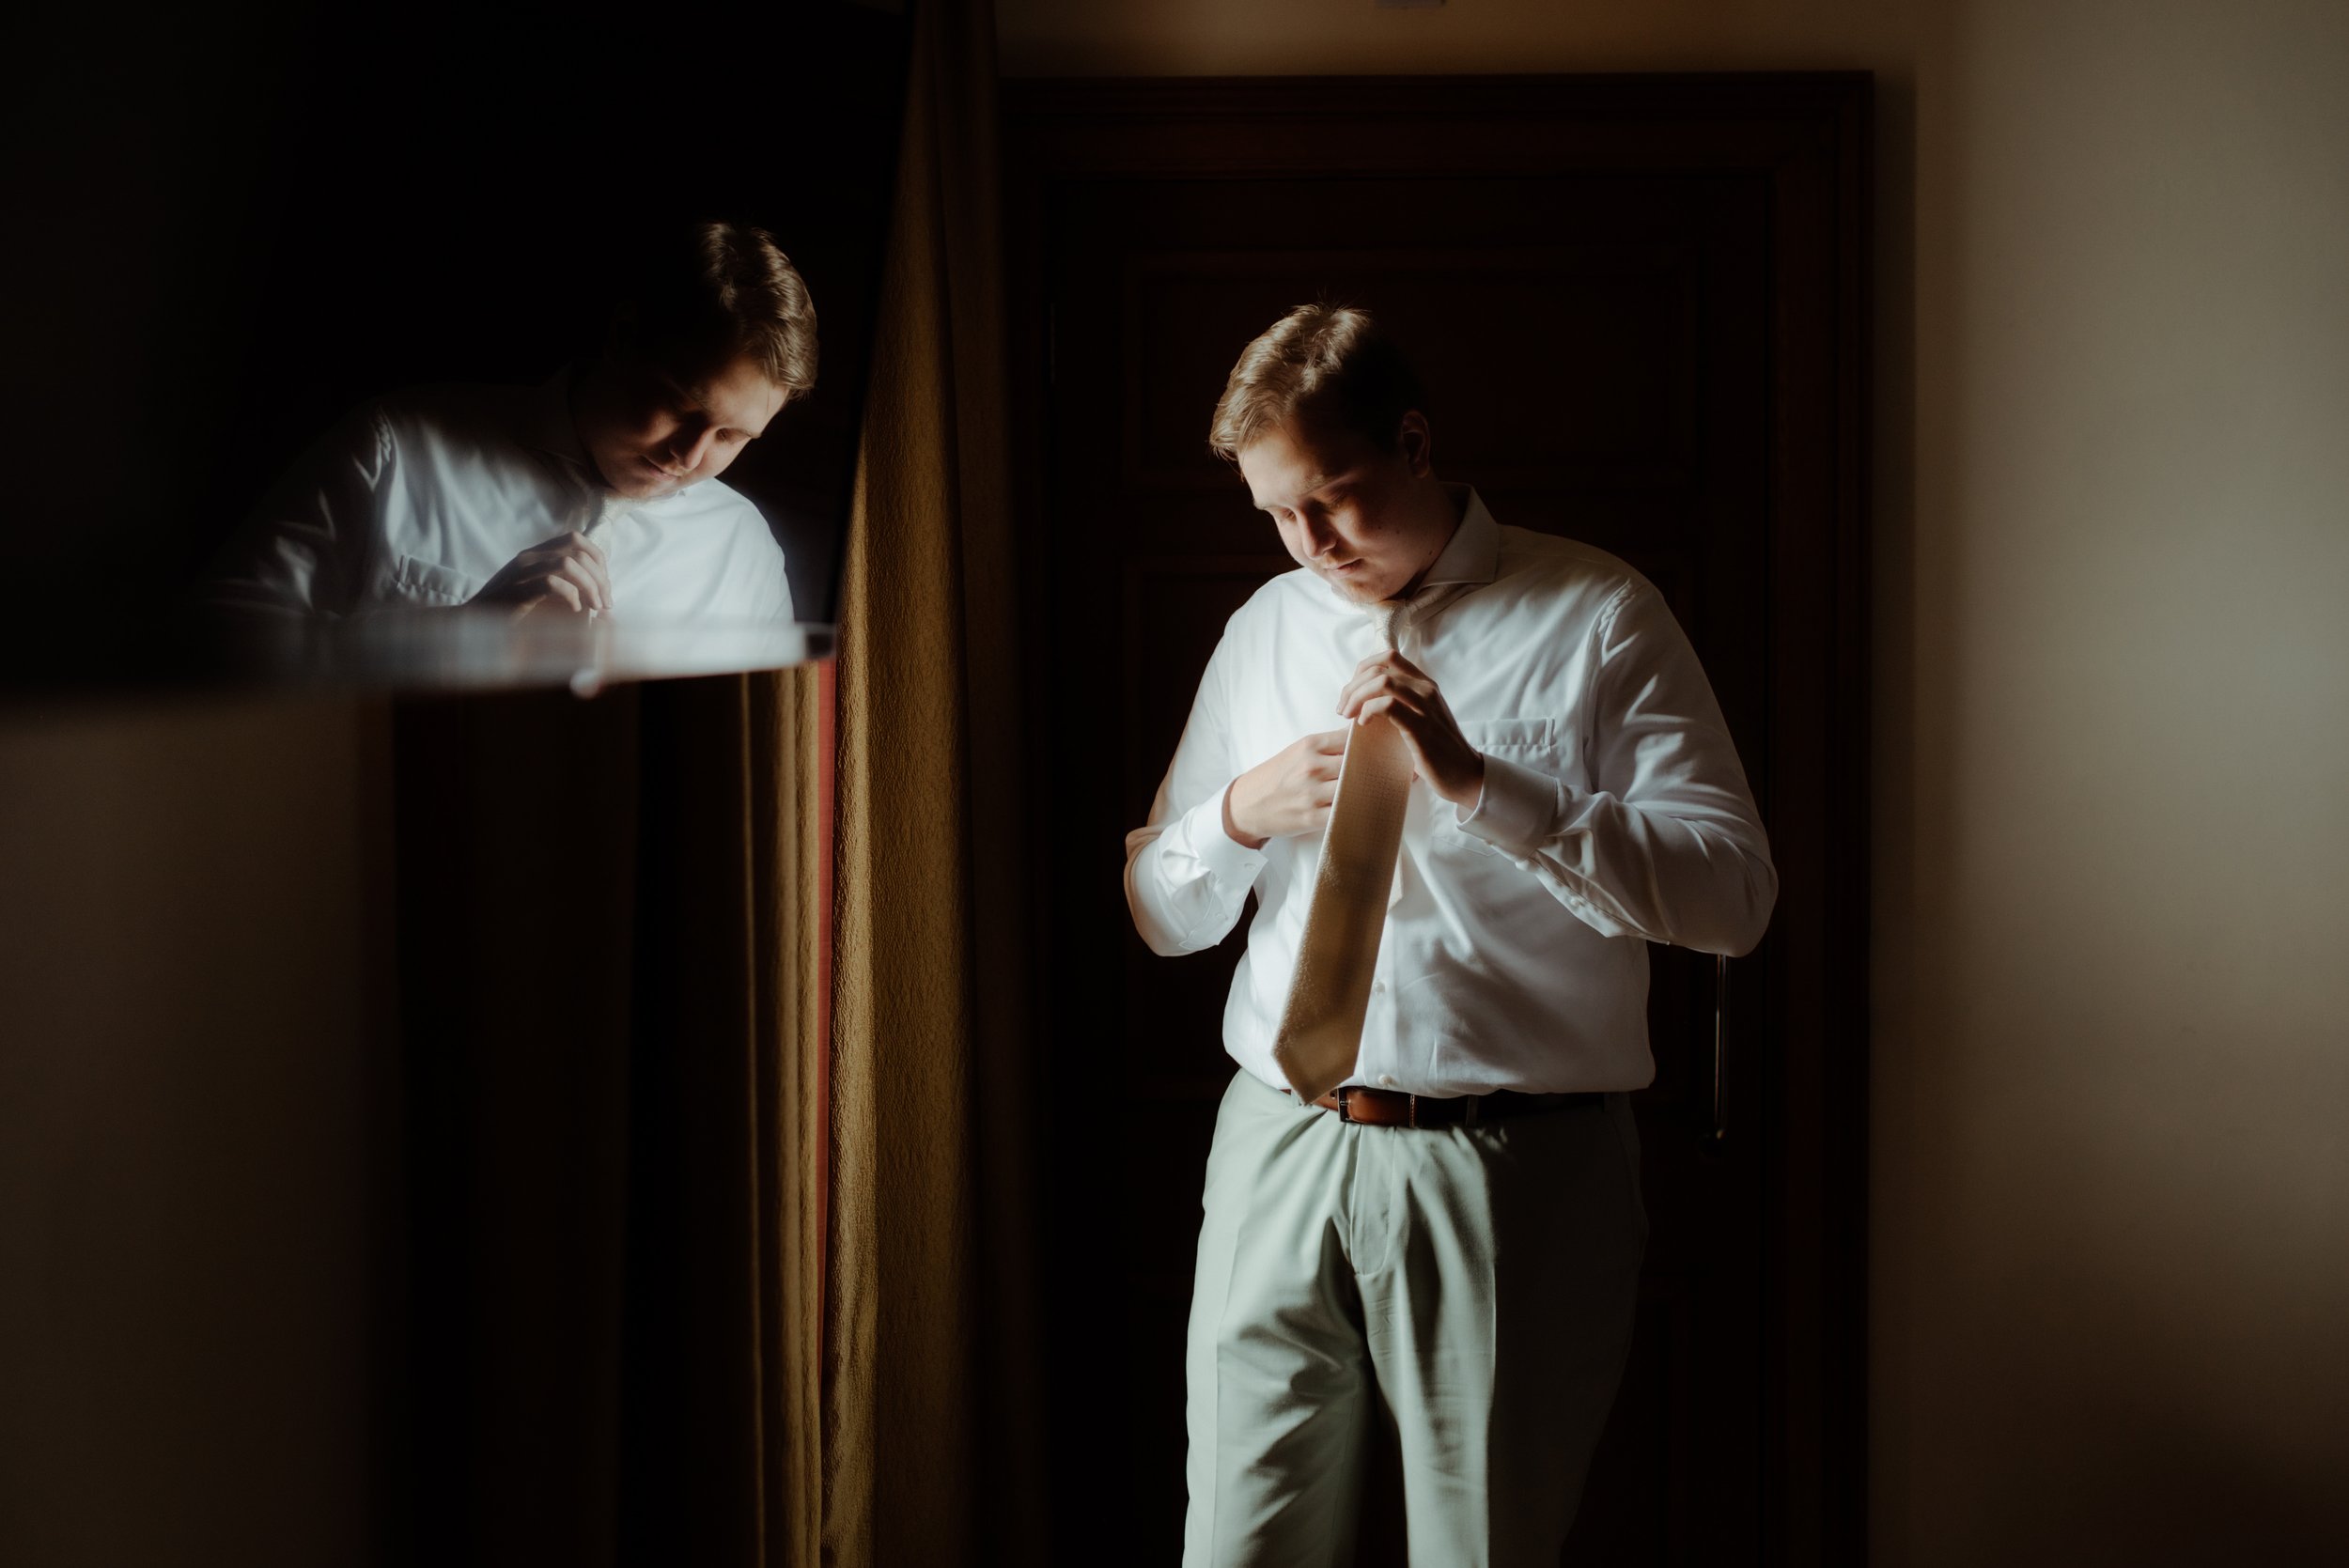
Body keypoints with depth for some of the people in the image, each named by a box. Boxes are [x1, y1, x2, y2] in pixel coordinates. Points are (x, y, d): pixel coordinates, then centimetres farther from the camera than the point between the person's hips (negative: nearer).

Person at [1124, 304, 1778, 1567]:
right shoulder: (1265, 630, 15)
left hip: (1506, 1177, -4)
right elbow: (1161, 916, 20)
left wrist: (1479, 783, -19)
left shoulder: (1596, 618, 0)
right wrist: (1242, 814, -2)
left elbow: (1733, 895, -10)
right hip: (1279, 1163, 4)